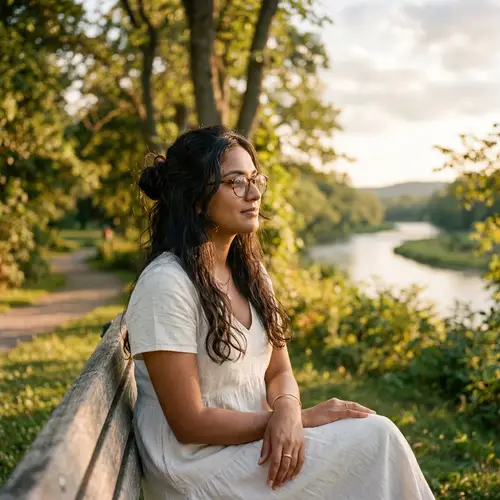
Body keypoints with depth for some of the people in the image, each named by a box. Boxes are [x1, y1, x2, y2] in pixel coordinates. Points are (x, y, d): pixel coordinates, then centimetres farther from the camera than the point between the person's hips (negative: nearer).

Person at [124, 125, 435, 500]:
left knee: (374, 432, -12)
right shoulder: (166, 283, -19)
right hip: (199, 462, -7)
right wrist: (303, 417, -16)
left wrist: (287, 411, -17)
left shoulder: (251, 271, 6)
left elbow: (279, 374, 7)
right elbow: (190, 423, -19)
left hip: (255, 438, 7)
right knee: (374, 438, -16)